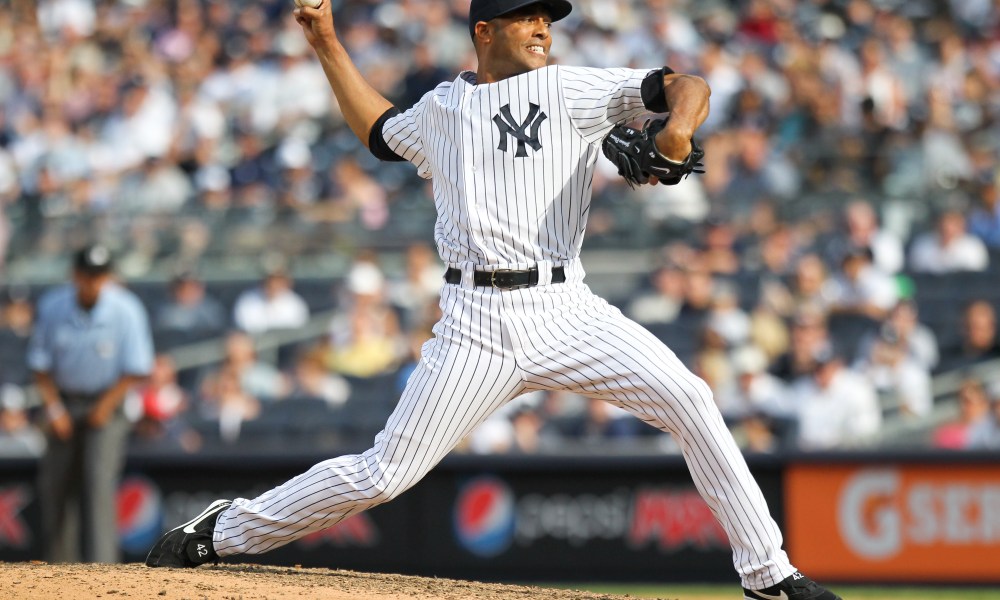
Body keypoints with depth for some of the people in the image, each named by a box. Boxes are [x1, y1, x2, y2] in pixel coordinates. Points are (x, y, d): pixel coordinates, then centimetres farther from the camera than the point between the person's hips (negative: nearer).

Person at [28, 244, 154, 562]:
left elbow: (136, 368, -8)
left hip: (107, 403, -3)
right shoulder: (52, 306, -5)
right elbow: (40, 362, 4)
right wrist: (53, 407, -5)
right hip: (64, 402, 3)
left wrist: (105, 407, -10)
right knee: (54, 487, 4)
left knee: (99, 482, -17)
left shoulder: (126, 310, -13)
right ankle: (60, 565, 19)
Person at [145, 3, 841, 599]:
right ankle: (223, 531, 13)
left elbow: (689, 86, -3)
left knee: (691, 402, -15)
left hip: (567, 311, 0)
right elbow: (379, 130, 37)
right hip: (477, 324, 0)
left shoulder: (570, 89, 5)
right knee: (383, 475, -5)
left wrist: (676, 128, -26)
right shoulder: (441, 108, 14)